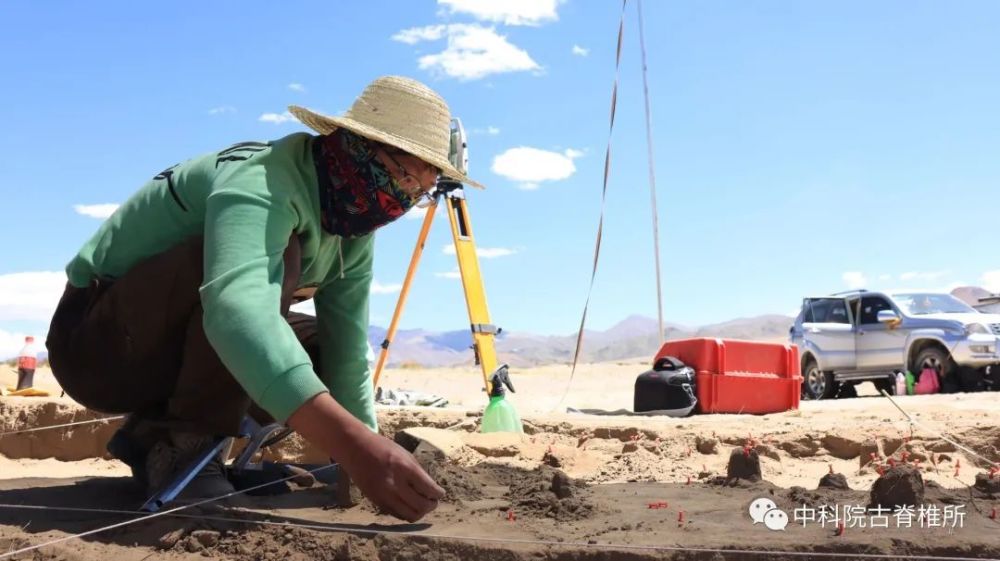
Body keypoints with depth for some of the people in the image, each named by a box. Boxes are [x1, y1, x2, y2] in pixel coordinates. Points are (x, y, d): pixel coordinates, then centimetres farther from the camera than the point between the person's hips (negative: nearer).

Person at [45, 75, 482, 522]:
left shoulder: (355, 230, -1)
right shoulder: (264, 179, -28)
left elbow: (349, 359, -1)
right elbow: (236, 306, -49)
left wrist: (369, 461, -6)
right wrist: (352, 442, -58)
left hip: (170, 349, 9)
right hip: (100, 342, -9)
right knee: (274, 255, -30)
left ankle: (156, 432, 5)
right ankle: (178, 444, -17)